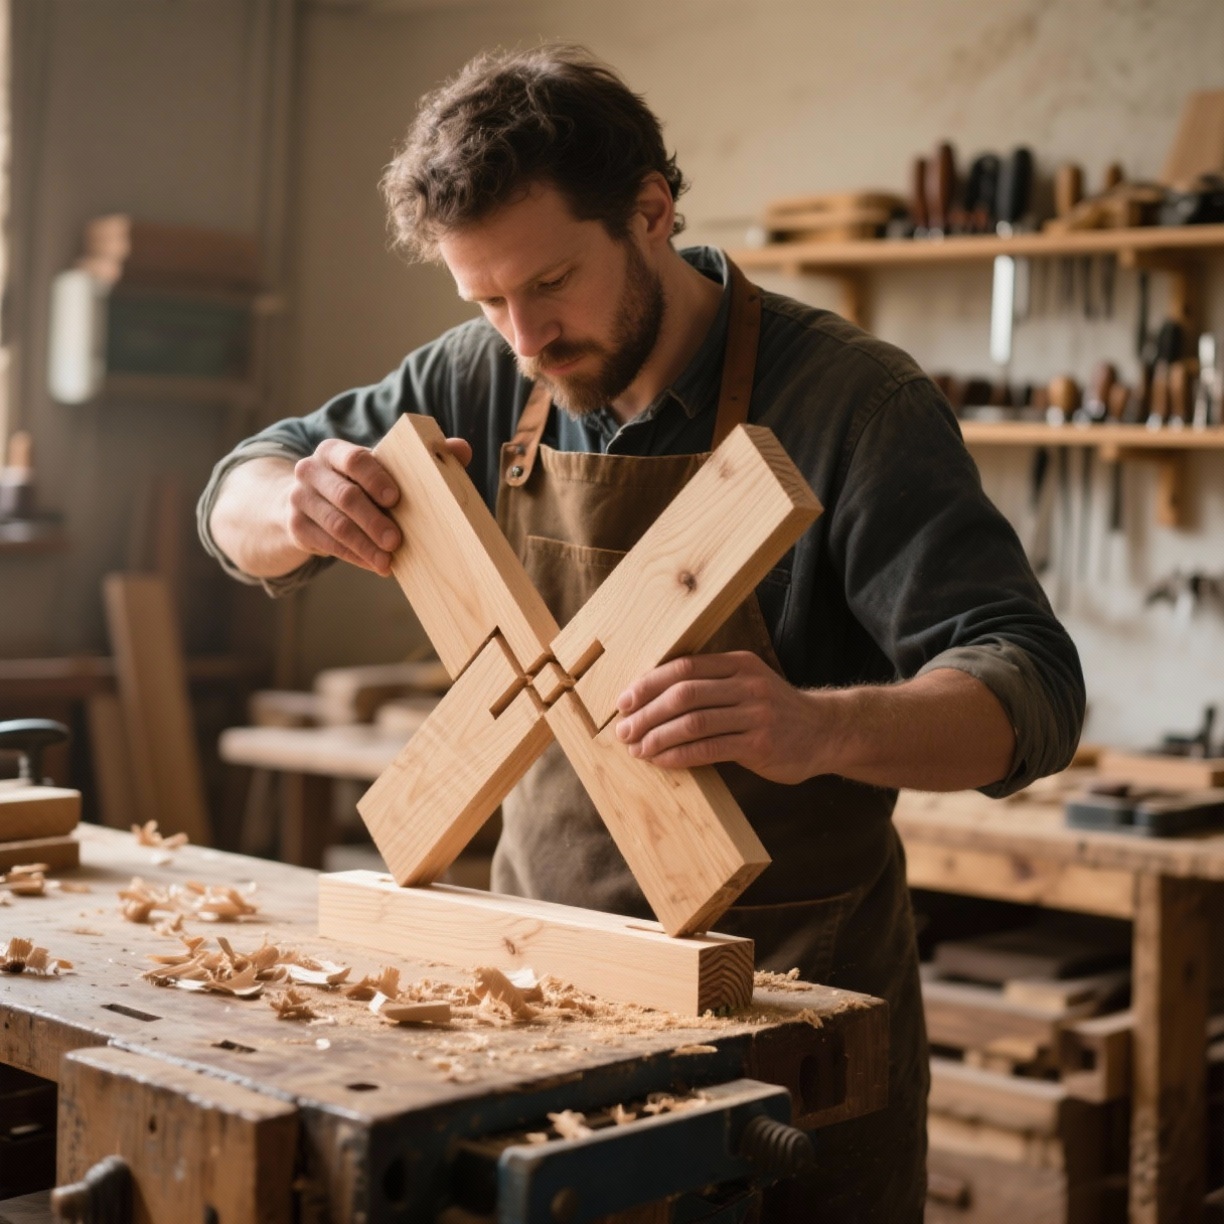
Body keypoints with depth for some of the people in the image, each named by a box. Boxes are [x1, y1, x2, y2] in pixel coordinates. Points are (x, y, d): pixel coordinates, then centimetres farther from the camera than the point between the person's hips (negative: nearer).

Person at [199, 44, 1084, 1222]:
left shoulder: (852, 402, -16)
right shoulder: (485, 384, -1)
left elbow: (1030, 688, -22)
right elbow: (237, 503, 9)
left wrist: (823, 727, -43)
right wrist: (296, 509, -17)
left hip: (793, 999, -4)